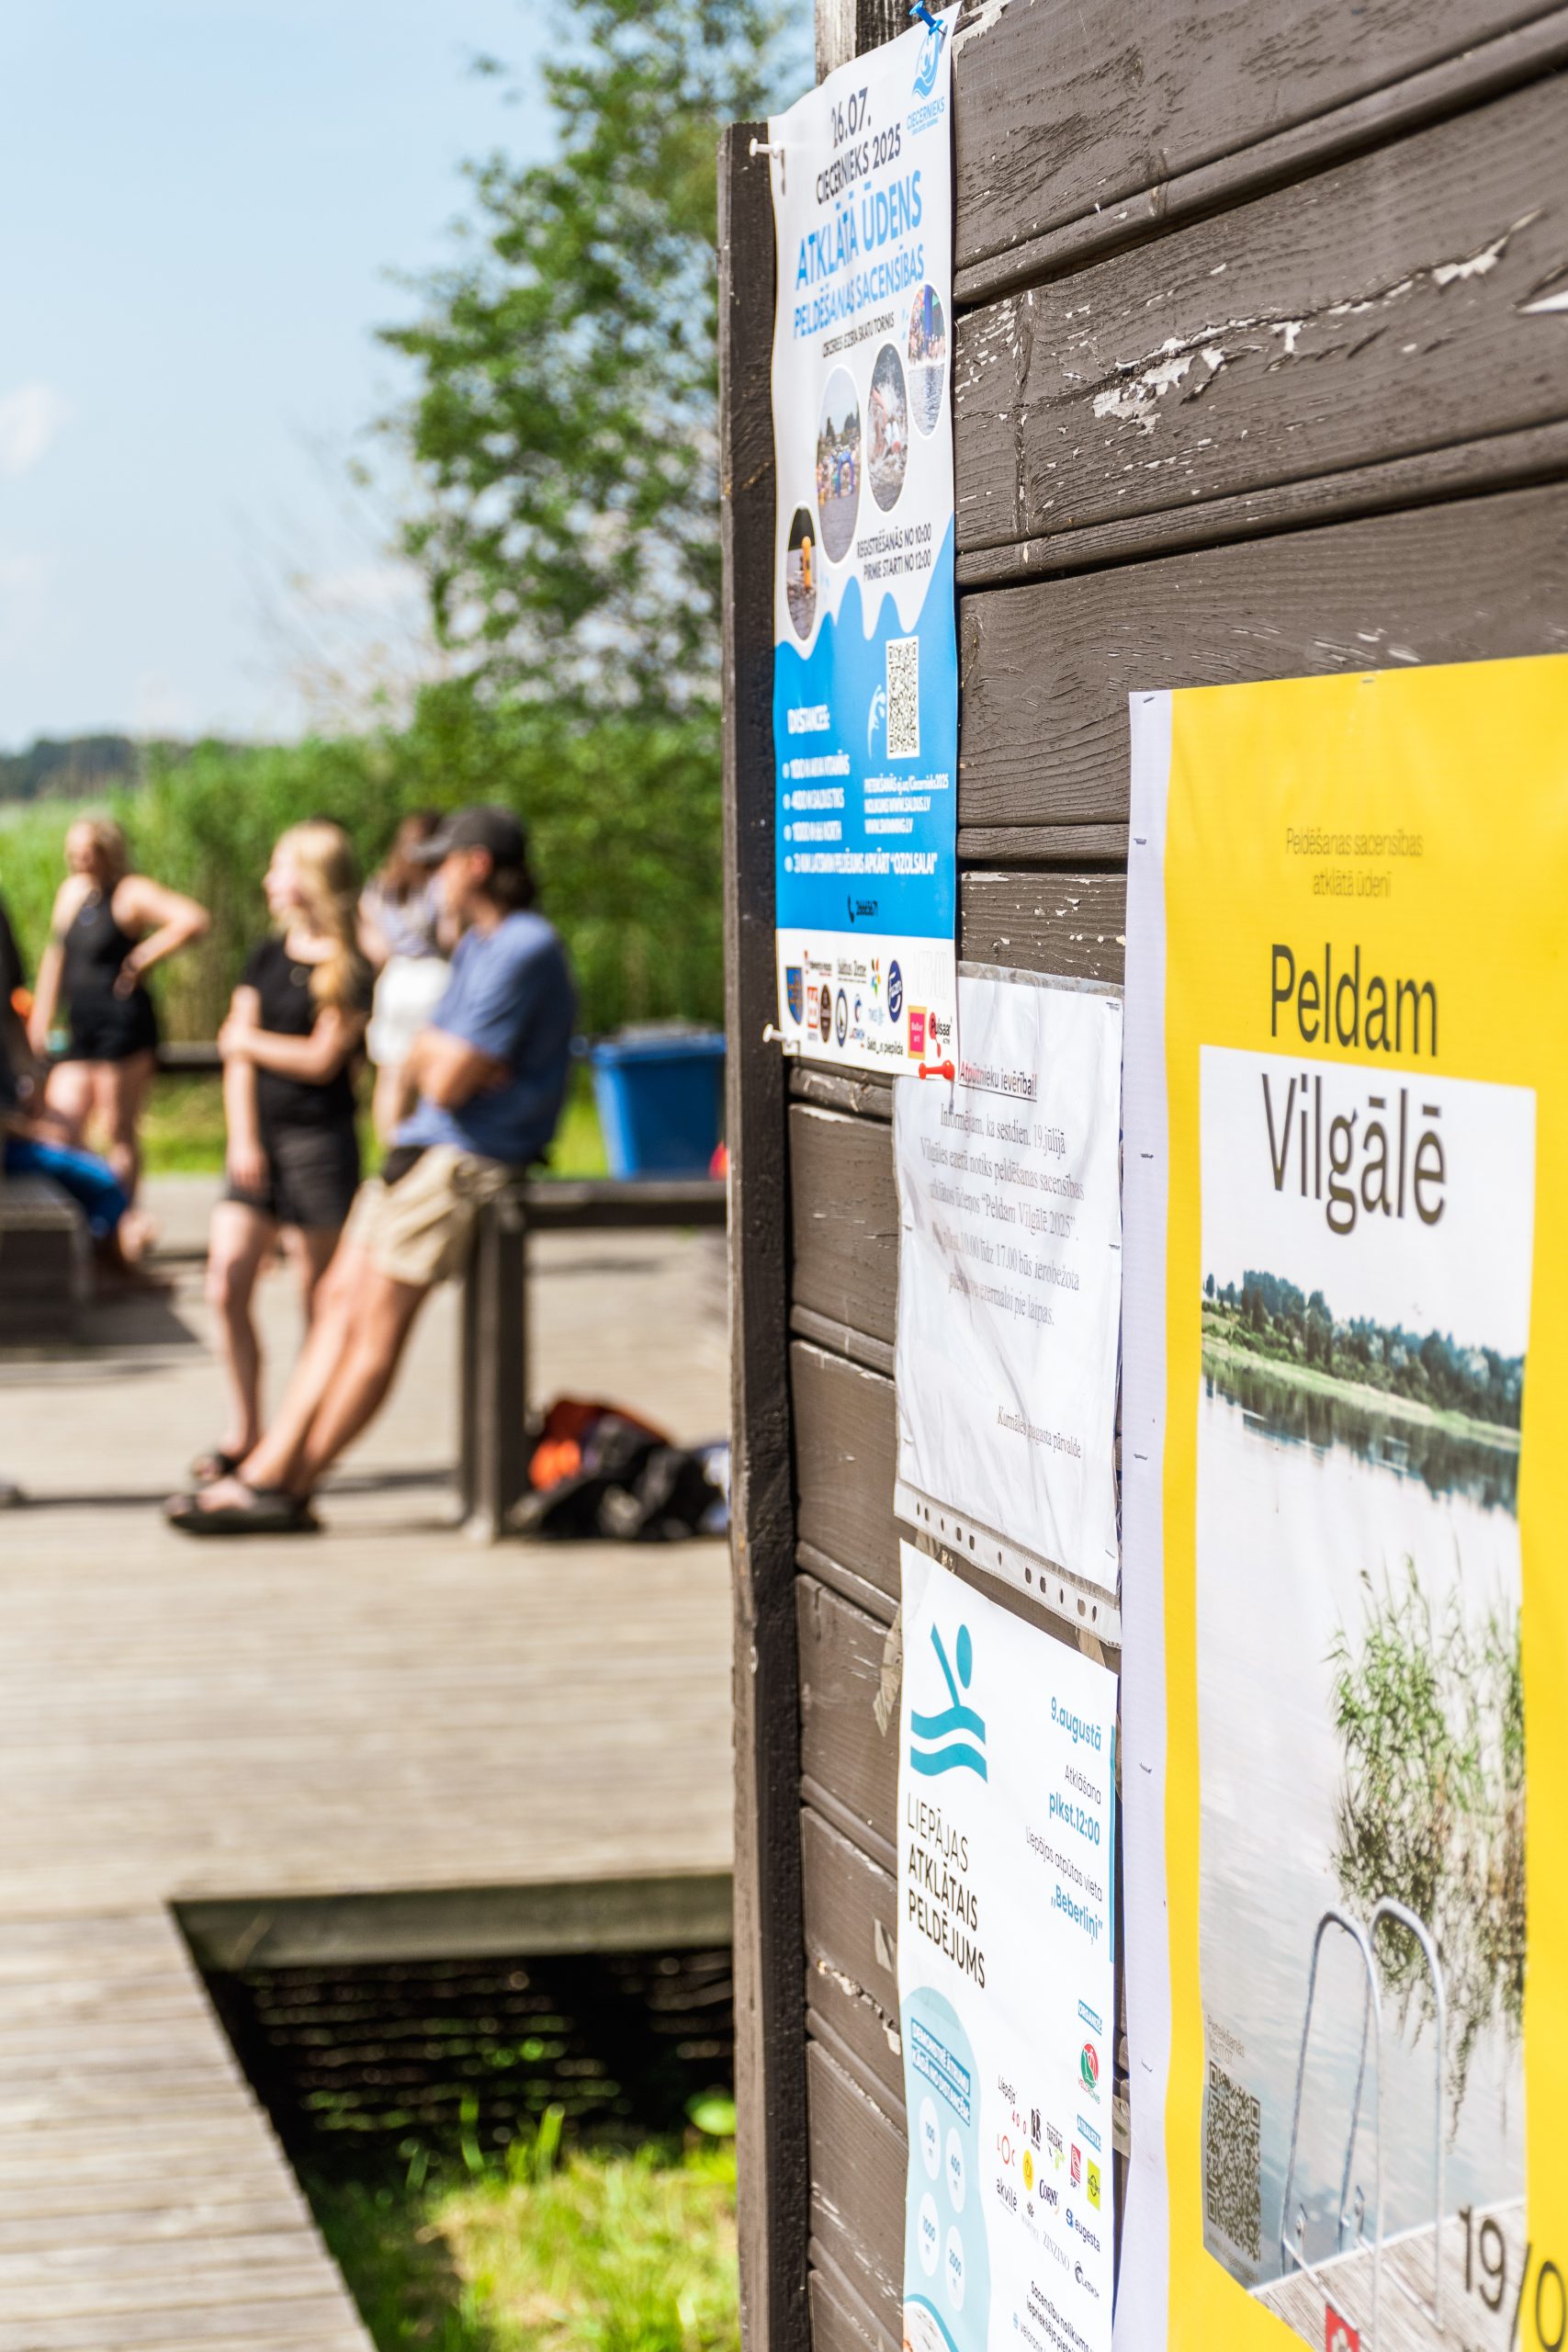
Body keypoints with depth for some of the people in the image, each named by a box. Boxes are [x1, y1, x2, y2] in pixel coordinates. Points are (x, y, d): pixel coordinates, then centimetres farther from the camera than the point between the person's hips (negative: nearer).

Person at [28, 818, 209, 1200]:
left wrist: (142, 959, -14)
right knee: (61, 1132, -1)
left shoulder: (132, 893, -6)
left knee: (120, 1137, -3)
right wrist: (41, 1019, 18)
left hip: (123, 1025, -8)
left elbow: (193, 920, -21)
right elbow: (56, 954, 24)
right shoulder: (73, 890, 16)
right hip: (81, 1033, 8)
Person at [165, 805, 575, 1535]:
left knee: (379, 1317, -9)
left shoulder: (523, 950, -16)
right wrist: (447, 1057, -7)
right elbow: (423, 1059, 15)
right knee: (341, 1298, 4)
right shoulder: (476, 945, 17)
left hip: (469, 1158, -10)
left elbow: (449, 1082, -20)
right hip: (426, 1145, 10)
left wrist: (439, 1062, 2)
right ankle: (267, 1469, 1)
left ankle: (286, 1488, -4)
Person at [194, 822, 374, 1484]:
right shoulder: (269, 956, 12)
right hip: (259, 1138, 6)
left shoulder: (350, 971, -5)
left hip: (319, 1142, -5)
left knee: (318, 1293, 1)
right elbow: (238, 1056, 8)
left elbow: (321, 1058, -11)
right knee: (226, 1284, -3)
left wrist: (246, 1038, 1)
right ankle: (243, 1431, 8)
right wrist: (242, 1139, -2)